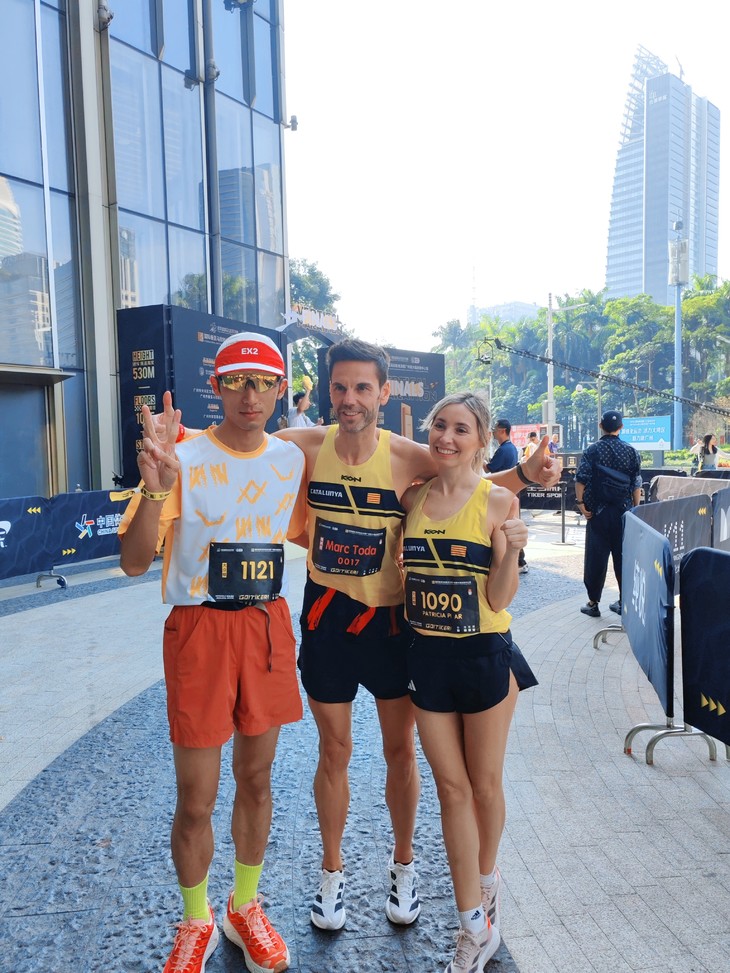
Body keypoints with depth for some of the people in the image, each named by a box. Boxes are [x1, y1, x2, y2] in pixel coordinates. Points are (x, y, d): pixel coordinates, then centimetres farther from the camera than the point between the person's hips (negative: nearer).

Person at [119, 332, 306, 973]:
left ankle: (245, 908, 40)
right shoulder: (184, 457, -11)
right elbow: (134, 563, -14)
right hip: (200, 631, -3)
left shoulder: (293, 458, 2)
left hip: (269, 626, 4)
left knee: (257, 779, 17)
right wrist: (155, 488, -31)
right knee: (196, 800, 6)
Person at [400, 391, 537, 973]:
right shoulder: (413, 498, 1)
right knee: (452, 788, 10)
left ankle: (486, 876, 46)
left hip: (484, 657, -3)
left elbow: (498, 599, -13)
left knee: (485, 784, 15)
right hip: (428, 658, 3)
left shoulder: (498, 501, -10)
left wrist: (512, 551, -30)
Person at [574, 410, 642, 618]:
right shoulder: (631, 451, 2)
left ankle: (593, 603, 7)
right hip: (624, 511, 2)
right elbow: (636, 483, 3)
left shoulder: (593, 450, -4)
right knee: (623, 556, 9)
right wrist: (636, 508, 9)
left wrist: (580, 502, -7)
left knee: (596, 557, 3)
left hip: (598, 511, -2)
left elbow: (581, 479, -12)